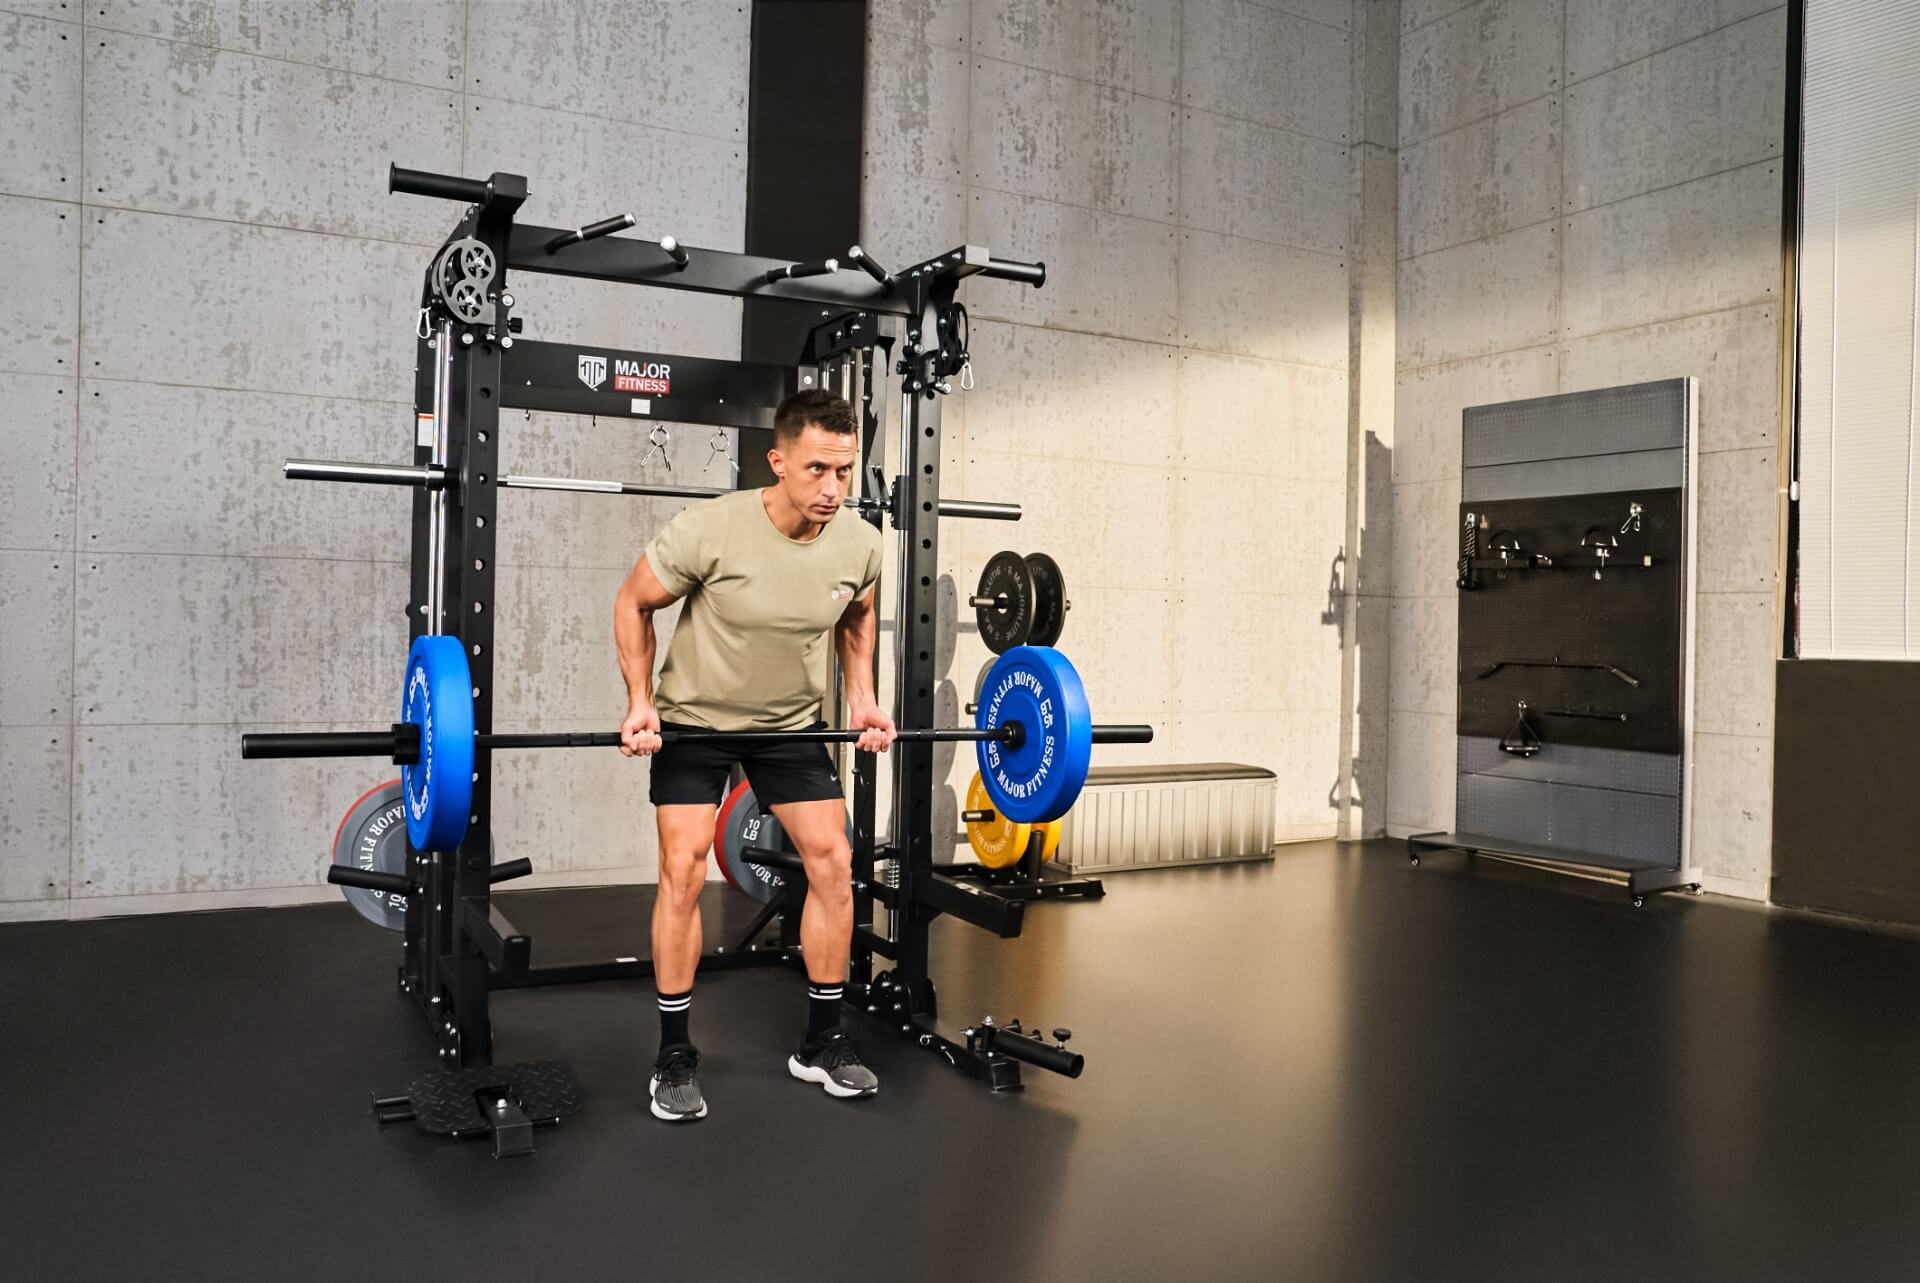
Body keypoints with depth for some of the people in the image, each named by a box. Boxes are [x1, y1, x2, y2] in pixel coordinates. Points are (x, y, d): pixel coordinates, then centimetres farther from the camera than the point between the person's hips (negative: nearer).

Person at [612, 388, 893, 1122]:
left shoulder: (859, 545, -16)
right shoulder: (710, 530, -29)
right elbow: (633, 604, -12)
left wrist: (862, 701, 1)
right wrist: (641, 703, -15)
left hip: (792, 722, 4)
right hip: (695, 717, -3)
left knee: (833, 862, -3)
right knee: (684, 869, -12)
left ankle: (822, 1042, 13)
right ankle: (674, 1056, 5)